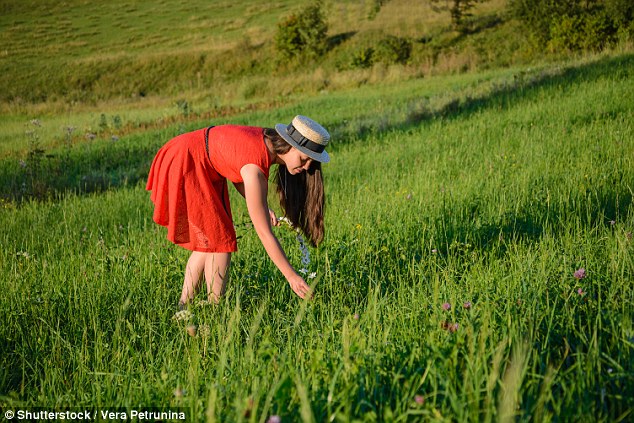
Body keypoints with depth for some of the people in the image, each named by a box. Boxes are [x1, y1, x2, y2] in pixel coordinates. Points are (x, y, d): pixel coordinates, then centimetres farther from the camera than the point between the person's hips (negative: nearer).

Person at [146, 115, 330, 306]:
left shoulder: (270, 141, -8)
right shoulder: (255, 168, -32)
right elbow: (264, 233, -29)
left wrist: (261, 207, -9)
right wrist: (292, 277, -26)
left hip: (205, 169, 9)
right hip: (182, 166, -9)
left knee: (208, 241, 13)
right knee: (220, 241, -7)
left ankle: (184, 305, 19)